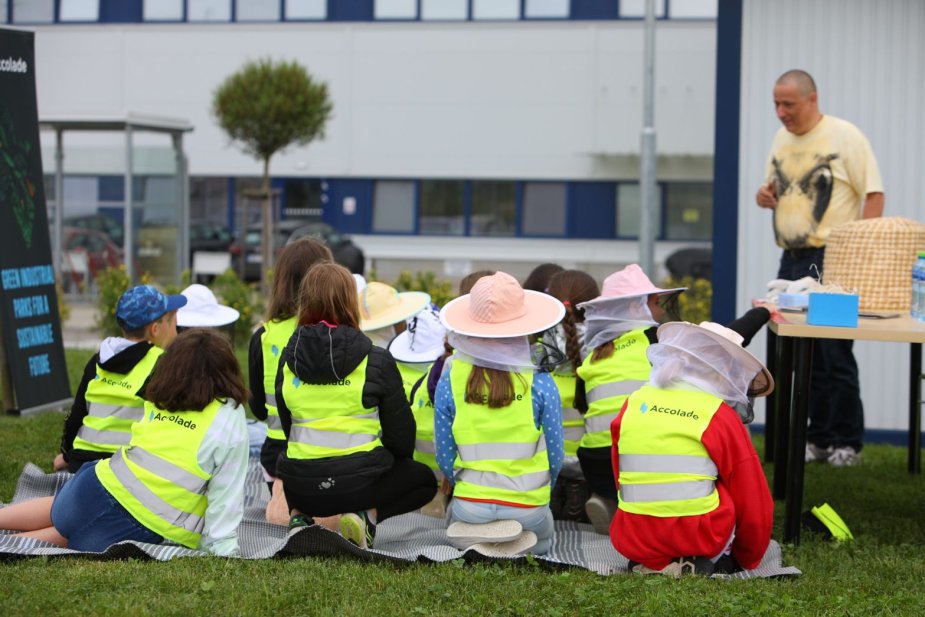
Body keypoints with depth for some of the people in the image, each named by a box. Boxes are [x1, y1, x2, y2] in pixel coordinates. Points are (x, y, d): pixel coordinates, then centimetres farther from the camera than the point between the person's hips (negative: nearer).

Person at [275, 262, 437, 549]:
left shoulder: (288, 360, 1)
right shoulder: (377, 361, -10)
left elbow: (288, 427, 12)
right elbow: (400, 432, -2)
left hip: (299, 486, 4)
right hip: (358, 480, -4)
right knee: (423, 479, 25)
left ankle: (302, 516, 5)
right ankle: (367, 515, -5)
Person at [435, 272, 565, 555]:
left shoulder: (450, 380, -7)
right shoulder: (540, 383, -11)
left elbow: (444, 457, -1)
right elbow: (555, 456, -2)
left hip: (468, 507, 1)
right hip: (528, 508, -1)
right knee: (542, 542, 33)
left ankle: (472, 537, 1)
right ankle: (518, 542, -2)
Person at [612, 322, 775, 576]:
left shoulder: (632, 405, 4)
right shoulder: (722, 418, -7)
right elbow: (755, 505, -1)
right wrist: (749, 560, 17)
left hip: (631, 543, 4)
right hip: (700, 542, -4)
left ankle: (646, 562, 6)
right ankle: (710, 561, 2)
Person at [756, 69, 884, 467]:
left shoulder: (845, 136, -8)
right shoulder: (781, 139, 13)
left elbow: (874, 194, -9)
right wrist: (763, 196, -1)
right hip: (791, 259, 7)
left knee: (835, 354, -5)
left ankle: (847, 442, 5)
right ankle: (818, 437, 18)